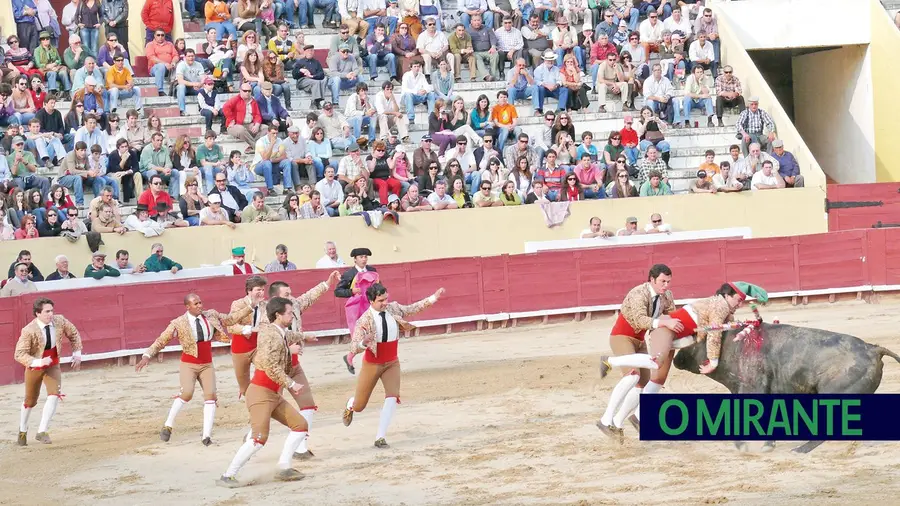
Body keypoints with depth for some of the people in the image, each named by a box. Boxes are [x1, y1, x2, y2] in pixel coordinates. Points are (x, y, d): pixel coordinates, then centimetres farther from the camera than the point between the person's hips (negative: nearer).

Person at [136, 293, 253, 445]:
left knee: (210, 394, -13)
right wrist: (147, 355, -21)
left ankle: (207, 436, -12)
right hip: (188, 365, -4)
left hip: (207, 365, 4)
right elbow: (161, 341, -10)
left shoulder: (211, 315, 1)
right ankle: (168, 426, -6)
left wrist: (249, 309, 11)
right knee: (187, 393, -25)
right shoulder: (179, 323, -11)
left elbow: (229, 319, 15)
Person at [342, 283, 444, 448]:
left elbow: (412, 308, 11)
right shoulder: (364, 321, -24)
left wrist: (433, 298, 9)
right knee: (359, 406, 10)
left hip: (392, 363, 3)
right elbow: (353, 348, -28)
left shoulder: (393, 309, -9)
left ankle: (380, 438, -17)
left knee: (393, 396, -20)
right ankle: (350, 405, 50)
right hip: (372, 364, -3)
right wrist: (363, 344, -50)